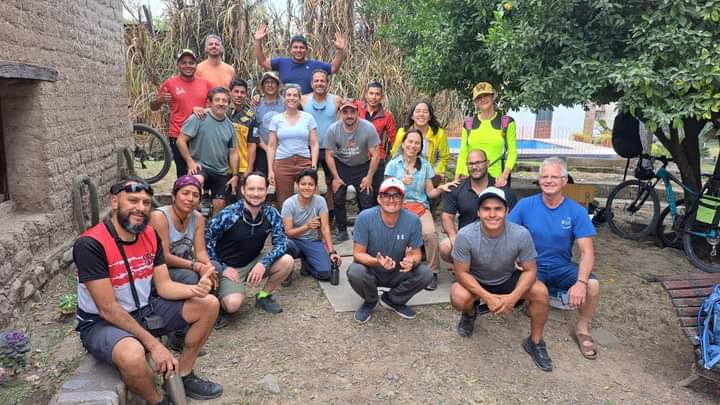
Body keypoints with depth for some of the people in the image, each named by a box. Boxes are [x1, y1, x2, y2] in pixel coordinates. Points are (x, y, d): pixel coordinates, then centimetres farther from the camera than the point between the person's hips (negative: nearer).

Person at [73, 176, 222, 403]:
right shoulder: (90, 245, -24)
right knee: (132, 354, -39)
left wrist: (194, 289, -26)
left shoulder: (150, 235, -3)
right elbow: (108, 309, -25)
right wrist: (153, 344, -25)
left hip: (145, 310, 7)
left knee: (208, 304, -1)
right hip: (102, 322, -7)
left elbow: (164, 286, -3)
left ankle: (182, 376, 12)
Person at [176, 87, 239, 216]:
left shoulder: (229, 124, 8)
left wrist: (235, 175, 8)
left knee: (219, 205, 8)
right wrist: (190, 162, -17)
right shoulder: (198, 118, -10)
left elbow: (233, 152, 13)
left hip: (221, 172, 6)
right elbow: (181, 141, -9)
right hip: (200, 166, -5)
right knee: (197, 180, -38)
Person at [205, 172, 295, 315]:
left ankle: (263, 296, 5)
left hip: (253, 263, 4)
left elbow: (281, 242, -9)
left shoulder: (272, 214, -9)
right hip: (228, 267, -4)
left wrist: (264, 263, -25)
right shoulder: (228, 214, -20)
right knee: (233, 304, -28)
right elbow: (205, 239, -12)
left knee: (287, 261, -19)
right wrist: (222, 267, -16)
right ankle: (222, 294, 10)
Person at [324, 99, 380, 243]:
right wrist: (336, 177, -10)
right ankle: (342, 232, 18)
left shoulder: (368, 128, -22)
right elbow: (329, 155, -9)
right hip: (340, 166, 1)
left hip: (362, 167, -1)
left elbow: (375, 155, -15)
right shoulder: (333, 130, -18)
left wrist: (369, 177, -14)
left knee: (367, 201, -6)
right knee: (338, 200, 4)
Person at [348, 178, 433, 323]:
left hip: (398, 273, 2)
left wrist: (412, 261, -33)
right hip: (371, 271, -2)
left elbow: (416, 253, -8)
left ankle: (392, 300, 6)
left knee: (426, 274, -22)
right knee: (355, 272, -34)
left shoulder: (413, 220, -17)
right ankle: (370, 301, 3)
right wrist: (377, 261, -39)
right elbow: (358, 253, -18)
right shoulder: (365, 218, -22)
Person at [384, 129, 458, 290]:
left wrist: (440, 188, -10)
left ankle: (433, 272, -13)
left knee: (430, 233, -30)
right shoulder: (393, 164, 6)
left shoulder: (425, 164, 12)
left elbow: (430, 193, 10)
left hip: (421, 206, 1)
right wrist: (401, 183, -16)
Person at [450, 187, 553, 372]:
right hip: (475, 281, -1)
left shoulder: (521, 234, -27)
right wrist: (487, 297, -30)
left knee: (540, 292, -24)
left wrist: (513, 297, -30)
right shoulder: (465, 235, -30)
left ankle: (535, 342, 2)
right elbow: (462, 273, -20)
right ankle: (470, 313, 9)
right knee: (458, 298, -31)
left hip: (508, 279, 1)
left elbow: (530, 270, -15)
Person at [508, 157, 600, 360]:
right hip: (532, 266, -1)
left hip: (562, 267, 1)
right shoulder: (525, 205, -6)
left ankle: (582, 328, 3)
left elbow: (587, 252, -13)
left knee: (593, 285, -26)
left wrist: (581, 282, -30)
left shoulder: (577, 211, -7)